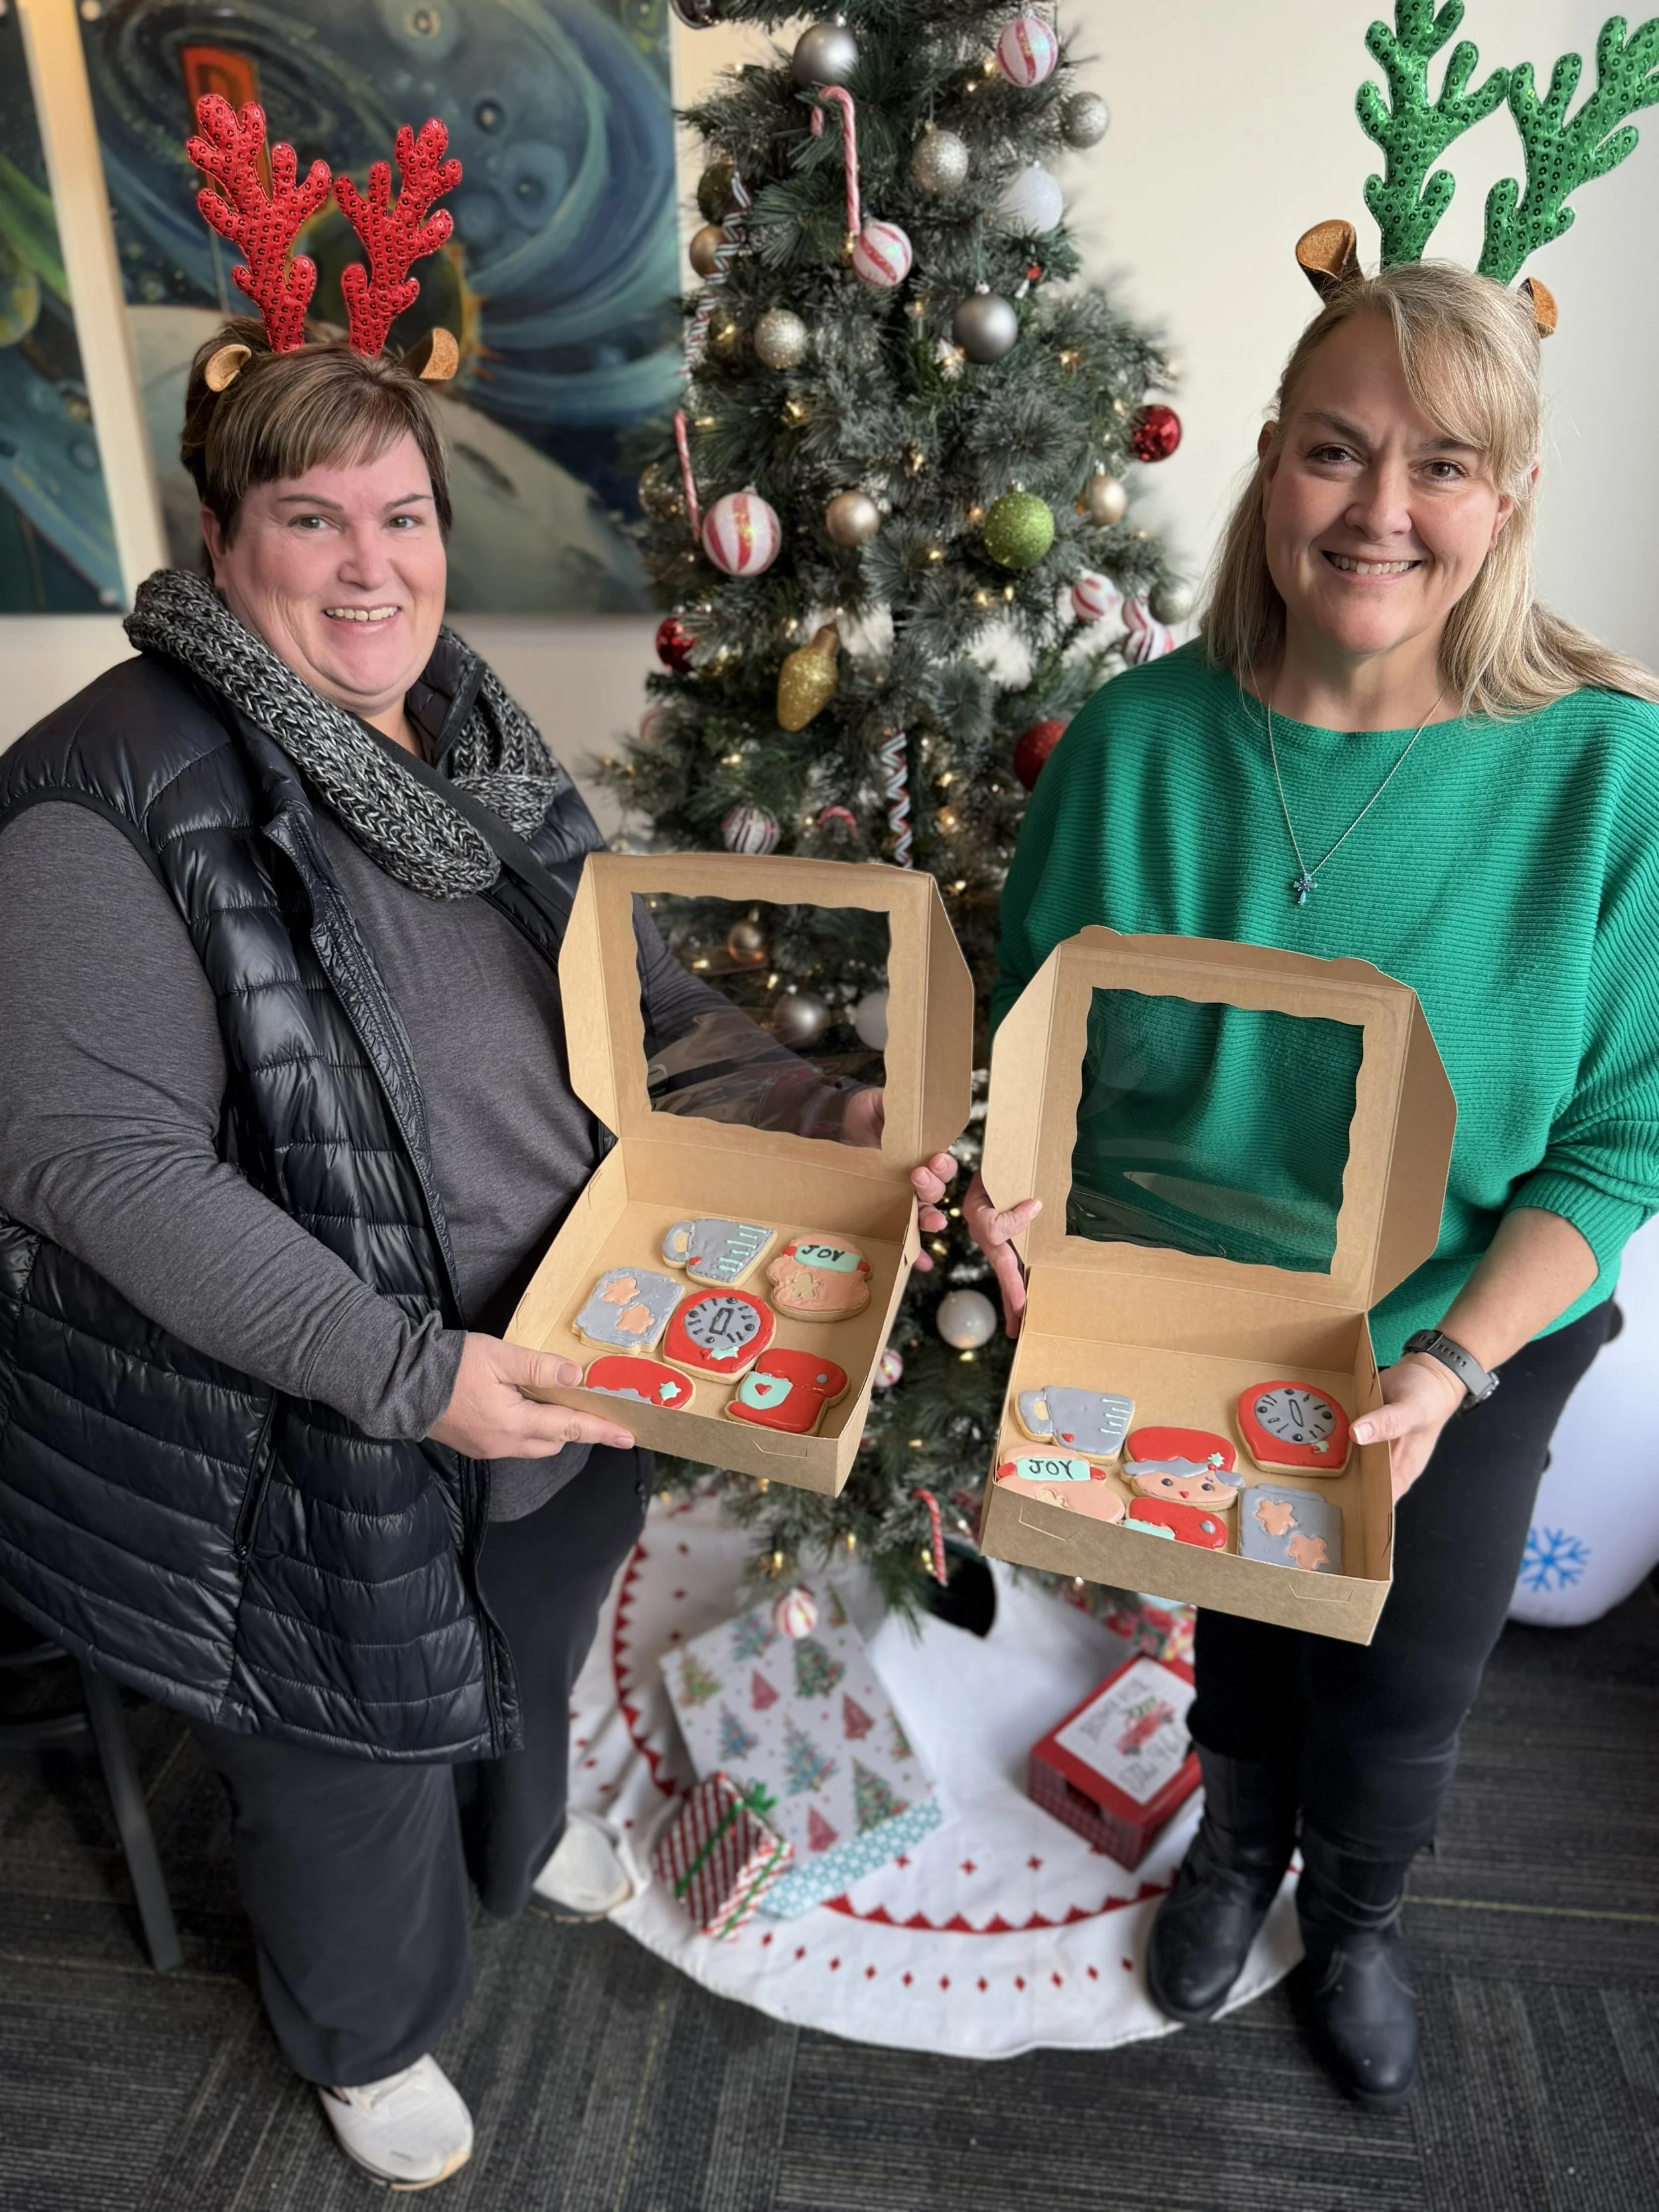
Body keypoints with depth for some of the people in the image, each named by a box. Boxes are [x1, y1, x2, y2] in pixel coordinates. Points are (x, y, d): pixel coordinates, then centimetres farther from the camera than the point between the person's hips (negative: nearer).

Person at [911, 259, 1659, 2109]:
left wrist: (1447, 1367, -25)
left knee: (1402, 1677, 21)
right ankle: (1238, 1838, 62)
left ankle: (1357, 1916, 58)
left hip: (1468, 1343, -1)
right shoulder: (1138, 737, -15)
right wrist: (1017, 1182, -22)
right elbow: (1037, 1025, -3)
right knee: (1231, 1609, 27)